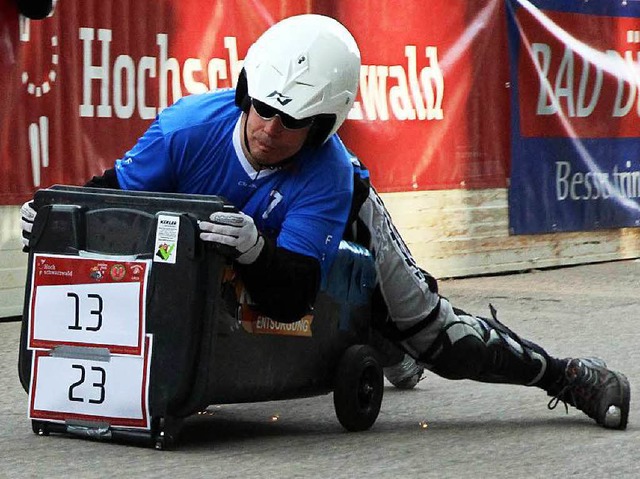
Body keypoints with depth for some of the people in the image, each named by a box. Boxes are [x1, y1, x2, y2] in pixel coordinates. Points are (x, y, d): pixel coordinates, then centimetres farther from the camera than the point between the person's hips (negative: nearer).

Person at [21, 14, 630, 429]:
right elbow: (113, 193, -23)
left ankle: (563, 375, 11)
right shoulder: (190, 126, -36)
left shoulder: (327, 175, -42)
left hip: (344, 225, -4)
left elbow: (291, 297, -46)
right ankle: (385, 349, 61)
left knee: (433, 333, -7)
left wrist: (255, 250, -66)